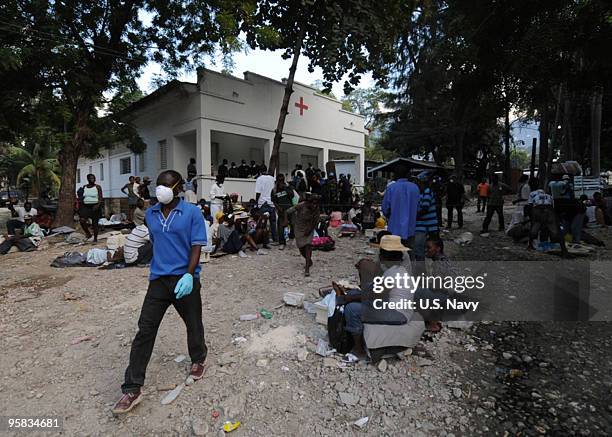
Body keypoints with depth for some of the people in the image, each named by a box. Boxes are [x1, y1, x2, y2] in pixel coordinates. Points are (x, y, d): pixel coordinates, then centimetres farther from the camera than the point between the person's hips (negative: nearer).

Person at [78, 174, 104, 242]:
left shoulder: (98, 187, 0)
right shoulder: (84, 187, 13)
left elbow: (100, 198, -7)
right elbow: (81, 198, 24)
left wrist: (98, 205, -22)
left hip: (95, 207, -3)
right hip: (86, 207, 3)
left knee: (94, 223, -1)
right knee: (82, 220, -18)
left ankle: (95, 238, 10)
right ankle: (88, 234, 3)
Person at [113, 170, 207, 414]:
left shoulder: (192, 213, -8)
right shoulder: (150, 214, 8)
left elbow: (196, 247, -12)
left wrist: (189, 275, -22)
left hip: (185, 279, -4)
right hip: (158, 280, 4)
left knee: (193, 324, 14)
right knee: (145, 330, 1)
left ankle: (198, 360, 43)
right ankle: (132, 389, 12)